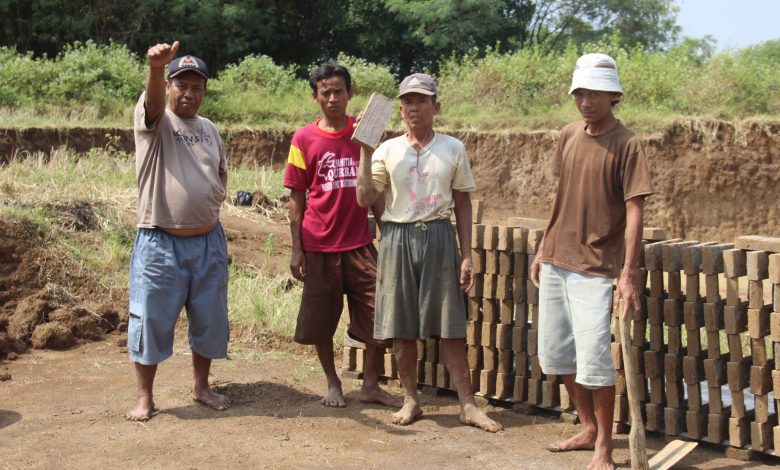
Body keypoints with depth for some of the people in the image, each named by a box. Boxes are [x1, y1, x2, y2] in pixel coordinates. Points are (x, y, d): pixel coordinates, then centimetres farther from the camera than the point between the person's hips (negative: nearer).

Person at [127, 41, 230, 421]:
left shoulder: (209, 129, 11)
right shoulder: (155, 120, -6)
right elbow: (153, 100, -30)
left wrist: (212, 202, 6)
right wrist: (155, 68, -51)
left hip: (208, 241, 5)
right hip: (160, 242, -5)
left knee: (209, 319, 12)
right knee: (151, 321, 2)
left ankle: (201, 386, 29)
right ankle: (144, 397, 16)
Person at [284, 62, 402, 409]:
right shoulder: (304, 139, 0)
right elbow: (296, 198, 2)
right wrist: (296, 249, -2)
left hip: (360, 243, 1)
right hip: (319, 245, -1)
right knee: (320, 320, 8)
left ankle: (371, 386, 14)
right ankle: (332, 383, 26)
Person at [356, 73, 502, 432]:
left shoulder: (453, 149, 5)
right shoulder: (387, 150, 3)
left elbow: (462, 203, 7)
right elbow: (364, 198, -5)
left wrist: (466, 255, 3)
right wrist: (365, 152, -10)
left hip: (439, 237, 0)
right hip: (398, 238, 1)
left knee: (450, 327, 1)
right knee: (402, 328, 6)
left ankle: (468, 405, 8)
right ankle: (410, 400, 20)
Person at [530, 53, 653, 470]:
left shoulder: (626, 145, -10)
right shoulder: (568, 136, 8)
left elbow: (634, 212, -13)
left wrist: (628, 273, -19)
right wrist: (542, 250, 15)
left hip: (593, 267, -7)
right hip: (555, 262, 7)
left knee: (594, 359, -9)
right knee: (555, 354, 13)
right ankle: (589, 429, 29)